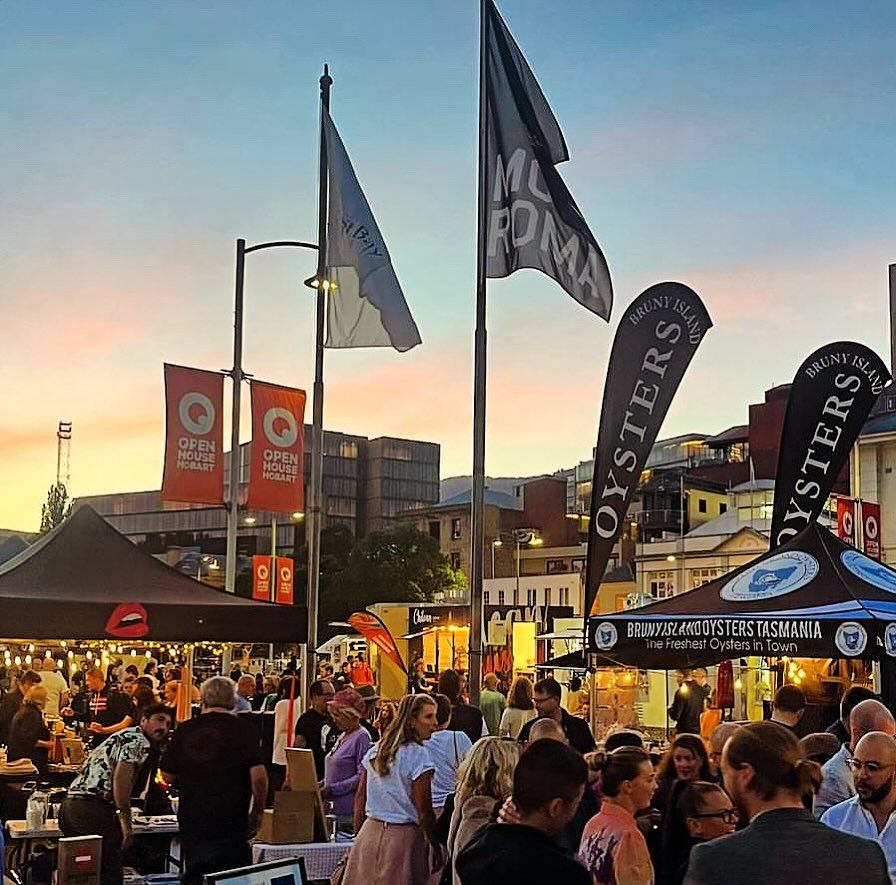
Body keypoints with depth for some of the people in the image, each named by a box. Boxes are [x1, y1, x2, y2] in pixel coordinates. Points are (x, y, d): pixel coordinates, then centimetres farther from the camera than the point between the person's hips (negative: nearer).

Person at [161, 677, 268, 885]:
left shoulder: (185, 729, 4)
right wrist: (257, 813, -3)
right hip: (230, 821, -4)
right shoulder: (243, 729, -6)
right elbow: (258, 775, -15)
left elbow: (168, 775, 8)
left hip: (190, 820, 4)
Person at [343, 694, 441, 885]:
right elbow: (424, 810, -13)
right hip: (403, 835, -6)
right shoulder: (418, 754, -13)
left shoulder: (375, 750, 8)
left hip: (370, 832, 6)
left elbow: (360, 797, 12)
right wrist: (435, 847, -5)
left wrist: (358, 834, 21)